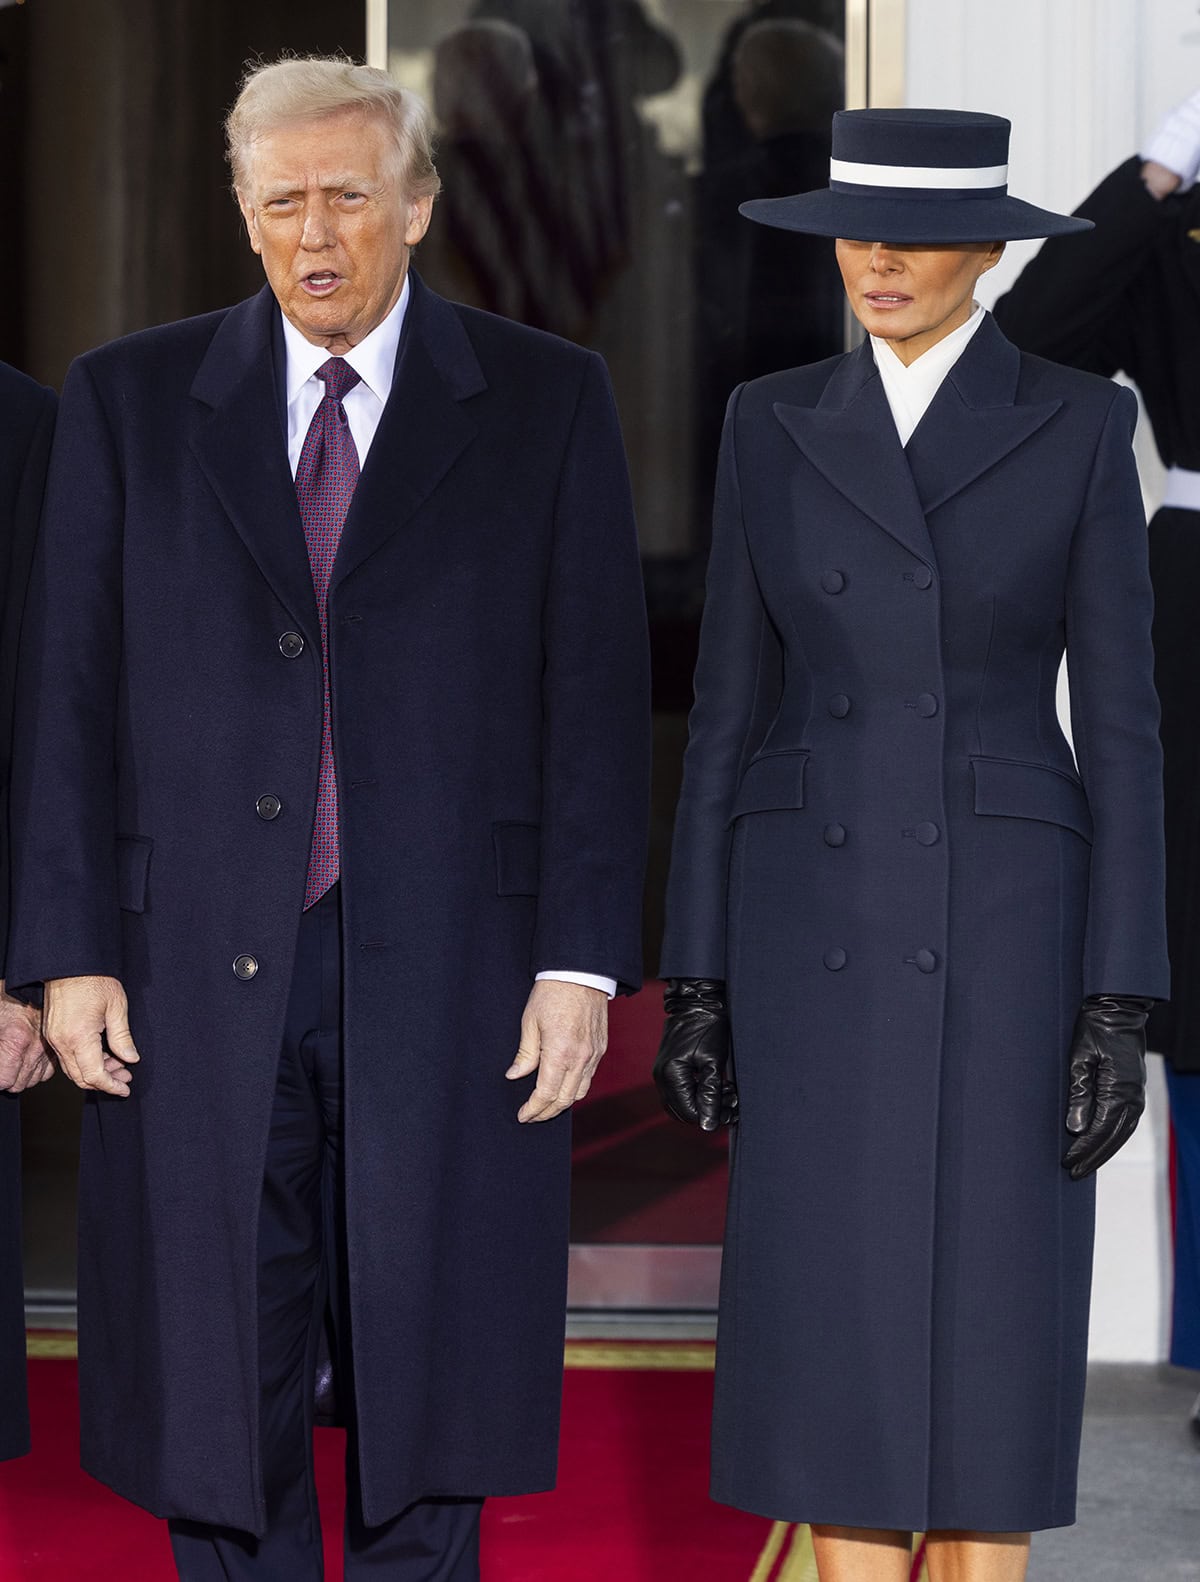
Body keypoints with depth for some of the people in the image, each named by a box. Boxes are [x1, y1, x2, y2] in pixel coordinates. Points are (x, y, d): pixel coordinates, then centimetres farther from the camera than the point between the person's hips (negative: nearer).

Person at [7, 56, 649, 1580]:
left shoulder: (547, 403, 4)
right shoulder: (127, 401, 7)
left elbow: (594, 695, 1)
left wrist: (582, 959, -6)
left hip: (446, 970, -1)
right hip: (198, 978, 1)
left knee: (428, 1389, 6)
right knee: (215, 1390, 5)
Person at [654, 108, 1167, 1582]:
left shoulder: (1080, 425, -1)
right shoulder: (774, 423, 6)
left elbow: (1118, 724, -2)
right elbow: (728, 710, 7)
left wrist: (1119, 1007, -7)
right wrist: (695, 978, 3)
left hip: (1003, 921, -2)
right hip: (816, 923, 2)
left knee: (988, 1336, 1)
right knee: (837, 1331, 3)